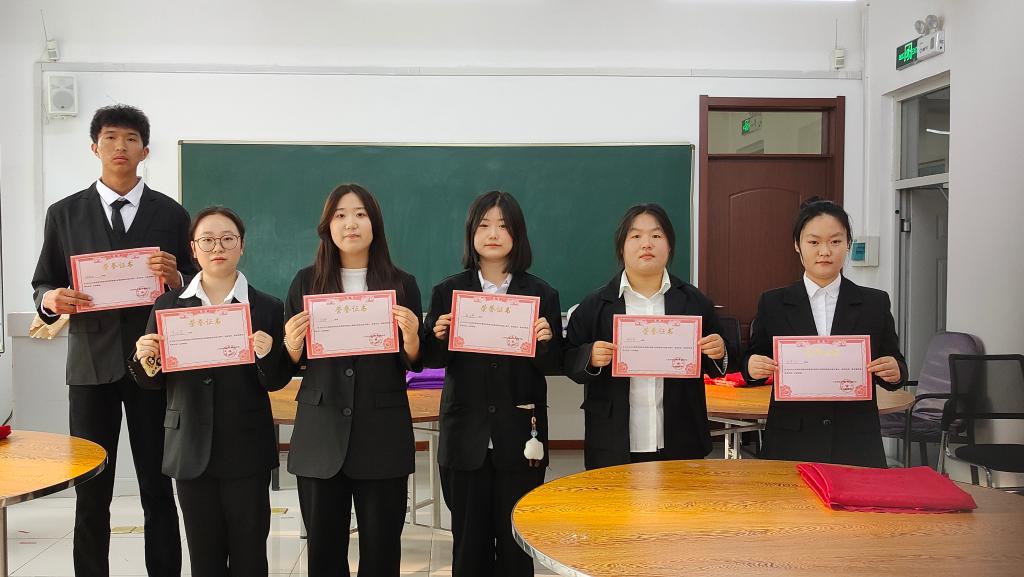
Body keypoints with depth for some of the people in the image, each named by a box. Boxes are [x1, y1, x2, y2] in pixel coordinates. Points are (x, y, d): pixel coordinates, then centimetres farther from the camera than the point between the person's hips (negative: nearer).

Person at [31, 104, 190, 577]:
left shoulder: (171, 214, 5)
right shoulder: (64, 213, 7)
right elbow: (42, 284, 9)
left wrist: (175, 278, -15)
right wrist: (51, 299, -12)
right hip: (91, 362, 1)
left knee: (158, 489, 5)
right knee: (91, 493, 6)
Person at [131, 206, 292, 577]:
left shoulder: (267, 308, -1)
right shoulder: (168, 305, 5)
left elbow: (277, 383, -1)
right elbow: (153, 382, 8)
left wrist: (267, 355, -21)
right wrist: (145, 359, -13)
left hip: (247, 449, -2)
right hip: (191, 449, 2)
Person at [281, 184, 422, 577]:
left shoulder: (402, 283, 2)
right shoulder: (306, 282, 4)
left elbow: (415, 364, 4)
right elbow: (293, 363, 8)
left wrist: (410, 335, -16)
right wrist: (292, 344, -13)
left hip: (383, 432, -1)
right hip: (321, 432, 1)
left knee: (381, 545, 6)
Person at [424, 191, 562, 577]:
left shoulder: (542, 295, 2)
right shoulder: (447, 292, 4)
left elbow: (554, 366, 2)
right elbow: (431, 361, 4)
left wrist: (545, 341, -18)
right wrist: (438, 337, -16)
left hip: (519, 439, 0)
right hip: (465, 439, 1)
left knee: (516, 542, 7)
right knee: (469, 543, 9)